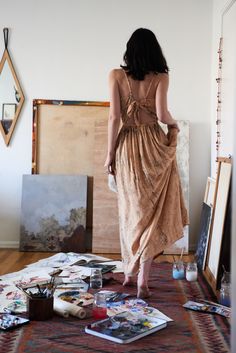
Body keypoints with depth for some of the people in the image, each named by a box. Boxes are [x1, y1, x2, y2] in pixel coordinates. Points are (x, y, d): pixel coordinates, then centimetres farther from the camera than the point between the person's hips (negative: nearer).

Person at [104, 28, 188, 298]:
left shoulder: (116, 75, 1)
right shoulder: (161, 77, -1)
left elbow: (114, 117, -5)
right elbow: (162, 114, -11)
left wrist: (110, 154, 0)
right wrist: (175, 125, 11)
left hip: (127, 147, 2)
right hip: (154, 146, -1)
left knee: (132, 210, 14)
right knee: (153, 210, 4)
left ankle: (129, 273, 24)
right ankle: (142, 280, -1)